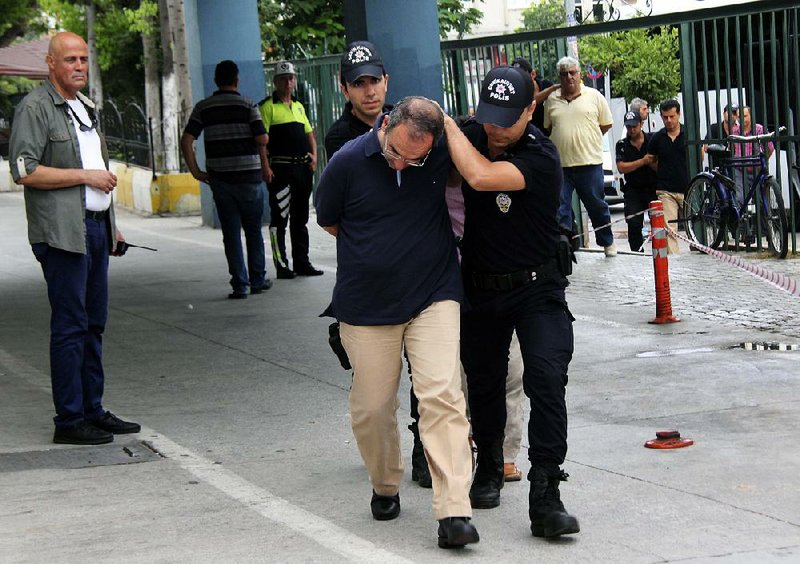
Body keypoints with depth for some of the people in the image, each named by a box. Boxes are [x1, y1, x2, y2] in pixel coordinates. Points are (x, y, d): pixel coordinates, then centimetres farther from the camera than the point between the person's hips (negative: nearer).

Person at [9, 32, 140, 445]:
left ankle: (92, 411, 17)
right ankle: (69, 421, -3)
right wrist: (86, 176, -14)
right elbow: (24, 170, -16)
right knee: (70, 325, -7)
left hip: (94, 227, 8)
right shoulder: (35, 108, -8)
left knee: (94, 322, 10)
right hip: (62, 232, -8)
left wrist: (111, 225, 22)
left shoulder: (85, 108, 20)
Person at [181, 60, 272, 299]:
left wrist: (195, 170, 2)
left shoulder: (203, 107, 3)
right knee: (253, 231, 13)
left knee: (231, 233, 5)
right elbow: (262, 139, -13)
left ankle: (240, 284, 2)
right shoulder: (248, 105, -3)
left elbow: (186, 140, -5)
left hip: (219, 178, 1)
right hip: (249, 176, -1)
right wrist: (264, 165, 3)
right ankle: (258, 280, 18)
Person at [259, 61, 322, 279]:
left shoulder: (299, 106, 19)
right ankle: (281, 265, -2)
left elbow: (309, 134, 26)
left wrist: (313, 155, 9)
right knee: (279, 219, -5)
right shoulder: (267, 107, -3)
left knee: (300, 219, 12)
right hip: (281, 169, -7)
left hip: (303, 168, 7)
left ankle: (302, 263, 17)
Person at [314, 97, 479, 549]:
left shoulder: (444, 151, -8)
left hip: (433, 297, 0)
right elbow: (328, 220, 7)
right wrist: (375, 249, 8)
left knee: (443, 396, -14)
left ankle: (454, 512, -17)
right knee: (372, 409, 5)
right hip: (367, 305, 1)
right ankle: (385, 488, 31)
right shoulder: (349, 162, -10)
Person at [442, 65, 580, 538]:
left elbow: (480, 177, -39)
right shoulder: (472, 137, -5)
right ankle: (488, 470, 38)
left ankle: (545, 498, -15)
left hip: (537, 286, -5)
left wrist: (447, 123, -25)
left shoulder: (542, 157, -24)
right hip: (481, 285, 5)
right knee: (484, 383, 14)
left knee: (547, 379, -17)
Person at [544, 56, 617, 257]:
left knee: (597, 206, 9)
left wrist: (589, 140, 7)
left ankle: (608, 243, 25)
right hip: (559, 164, 2)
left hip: (589, 162, -1)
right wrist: (564, 140, 8)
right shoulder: (551, 100, 9)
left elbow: (606, 124, 9)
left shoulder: (594, 96, 3)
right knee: (559, 209, -2)